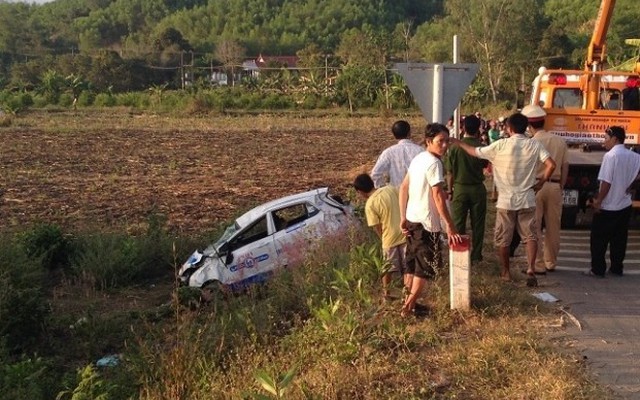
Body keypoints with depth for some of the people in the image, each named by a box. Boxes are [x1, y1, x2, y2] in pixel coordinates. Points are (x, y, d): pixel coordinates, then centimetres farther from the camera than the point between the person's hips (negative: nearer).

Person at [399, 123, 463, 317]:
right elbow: (438, 197, -22)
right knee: (427, 265, 3)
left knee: (413, 263, 18)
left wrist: (403, 217, 15)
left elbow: (404, 188, 12)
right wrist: (450, 226, -18)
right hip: (426, 222, -9)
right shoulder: (434, 163, -18)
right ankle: (409, 307, 5)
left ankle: (408, 302, 27)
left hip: (412, 219, 9)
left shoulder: (418, 158, 8)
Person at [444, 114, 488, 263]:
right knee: (477, 224, 11)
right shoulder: (481, 147, -8)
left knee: (458, 224, 8)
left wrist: (449, 189, 6)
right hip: (478, 188, 1)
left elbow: (450, 172, -7)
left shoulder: (455, 147, -10)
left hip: (459, 188, -1)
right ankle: (476, 255, 15)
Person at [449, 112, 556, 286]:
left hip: (506, 200, -2)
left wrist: (459, 143, 16)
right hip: (527, 200, 2)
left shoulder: (501, 145, -10)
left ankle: (505, 272, 22)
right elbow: (551, 165, -11)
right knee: (530, 236, 9)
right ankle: (530, 269, -6)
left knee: (503, 238, 12)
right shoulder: (534, 145, -4)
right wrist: (540, 183, 2)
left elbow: (475, 152, 0)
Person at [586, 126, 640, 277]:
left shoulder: (610, 155, -18)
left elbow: (607, 182, -19)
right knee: (619, 239, 14)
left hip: (608, 206, -6)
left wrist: (598, 201, -12)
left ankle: (598, 269, 6)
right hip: (625, 205, 6)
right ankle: (617, 268, 19)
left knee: (599, 240, 4)